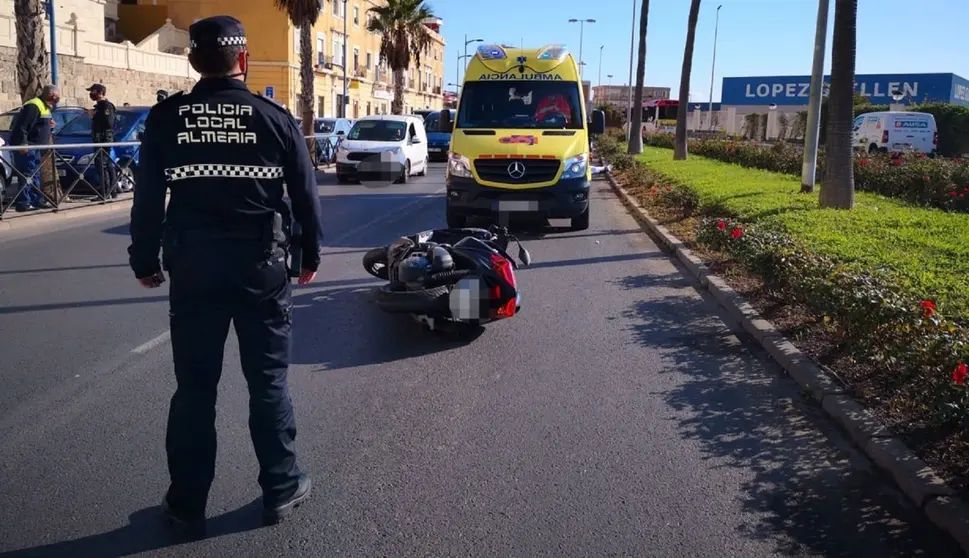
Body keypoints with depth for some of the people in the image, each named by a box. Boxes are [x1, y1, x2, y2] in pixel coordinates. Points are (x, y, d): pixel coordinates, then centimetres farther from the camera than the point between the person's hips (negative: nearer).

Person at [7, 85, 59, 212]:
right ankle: (23, 203, -9)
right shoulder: (34, 106, -18)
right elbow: (21, 126, -23)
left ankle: (37, 200, 21)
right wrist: (23, 143, -26)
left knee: (35, 174, 14)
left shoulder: (44, 106, 15)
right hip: (25, 146, -11)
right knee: (27, 175, -10)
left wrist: (48, 124, 9)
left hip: (34, 146, 11)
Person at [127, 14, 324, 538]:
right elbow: (305, 194, 1)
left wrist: (145, 260, 11)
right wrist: (310, 254, 13)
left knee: (194, 387, 10)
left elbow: (147, 198, 0)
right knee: (268, 381, 11)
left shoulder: (165, 117, -2)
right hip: (262, 267, 0)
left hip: (192, 267, 1)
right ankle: (280, 489, 21)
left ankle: (187, 505, 20)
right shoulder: (275, 118, -3)